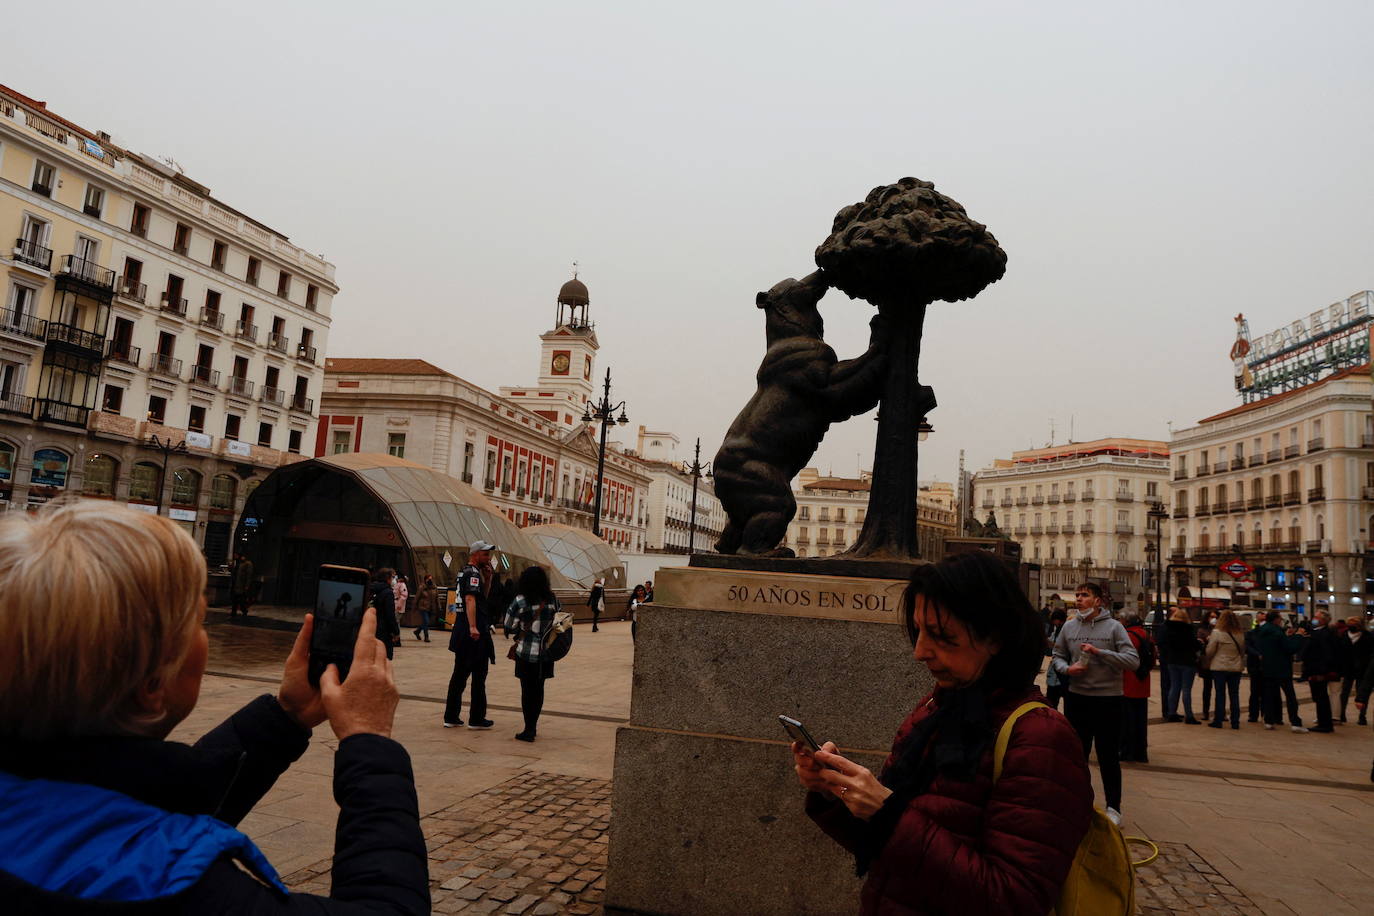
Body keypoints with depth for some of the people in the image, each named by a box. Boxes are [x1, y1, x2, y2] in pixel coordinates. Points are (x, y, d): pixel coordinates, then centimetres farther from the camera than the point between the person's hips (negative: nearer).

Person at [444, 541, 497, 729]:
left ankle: (451, 717, 16)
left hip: (462, 631, 9)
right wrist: (473, 626, -32)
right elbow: (470, 599, -24)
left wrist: (488, 579, 11)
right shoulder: (473, 573, -11)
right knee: (479, 675, 0)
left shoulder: (465, 572, 18)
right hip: (475, 632, -9)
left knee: (460, 674, 12)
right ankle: (477, 718, 6)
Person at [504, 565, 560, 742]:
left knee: (527, 690, 5)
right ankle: (533, 725, 23)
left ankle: (529, 730, 7)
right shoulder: (552, 600, -1)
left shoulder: (520, 601, -12)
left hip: (526, 652, -4)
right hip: (546, 652, 4)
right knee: (539, 689, 14)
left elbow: (510, 627, -7)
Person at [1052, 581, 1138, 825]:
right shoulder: (1069, 626, 2)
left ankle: (1113, 807, 21)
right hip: (1076, 697, 3)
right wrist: (1067, 668, -10)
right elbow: (1058, 656, 11)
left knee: (1108, 757, 6)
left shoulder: (1114, 626, -7)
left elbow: (1133, 661, -14)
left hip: (1108, 698, -3)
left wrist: (1099, 652, -22)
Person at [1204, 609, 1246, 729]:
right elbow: (1243, 651, 11)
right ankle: (1235, 722, 12)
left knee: (1220, 694, 3)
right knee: (1234, 695, 9)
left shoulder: (1217, 632, -12)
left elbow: (1209, 651, -8)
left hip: (1219, 667, -4)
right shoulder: (1240, 634, 2)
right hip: (1236, 668, 4)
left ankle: (1218, 720, 5)